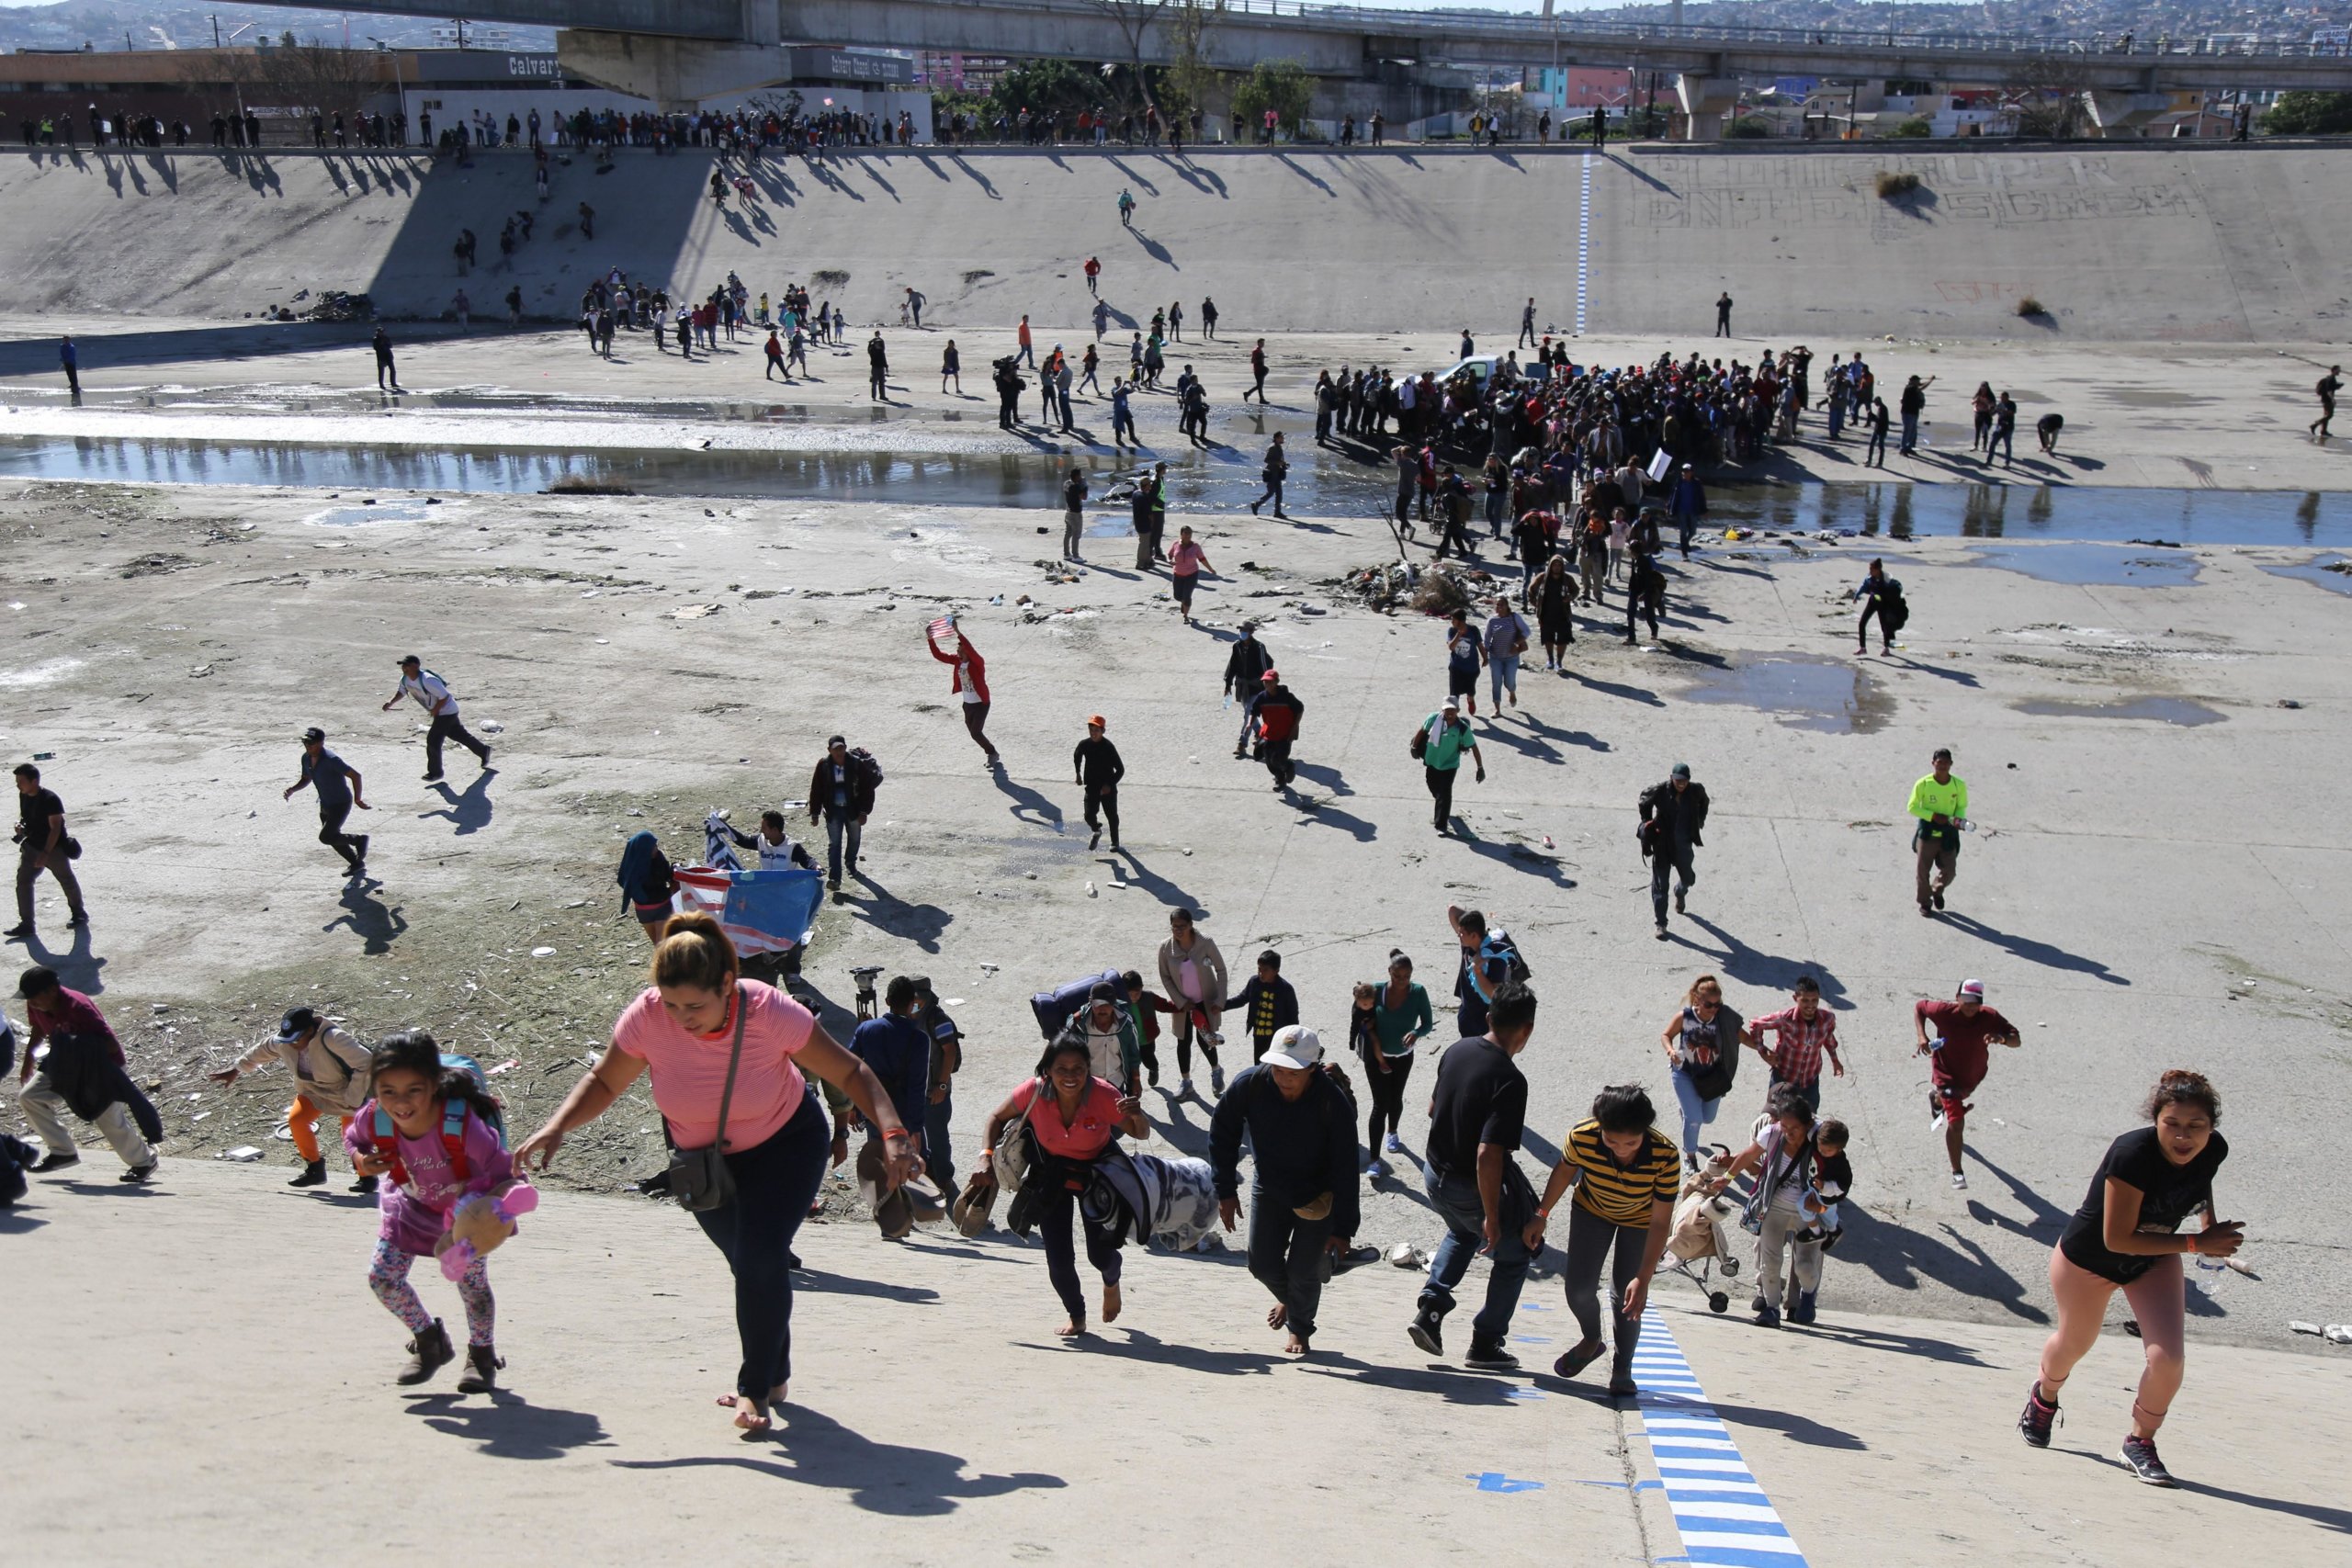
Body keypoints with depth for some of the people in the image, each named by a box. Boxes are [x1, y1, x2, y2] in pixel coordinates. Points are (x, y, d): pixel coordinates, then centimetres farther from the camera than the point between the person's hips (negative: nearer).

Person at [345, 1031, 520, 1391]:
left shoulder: (461, 1124, -42)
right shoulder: (374, 1120, -30)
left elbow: (507, 1175, -37)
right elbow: (352, 1137, -3)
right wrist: (361, 1160, -25)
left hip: (466, 1208, -4)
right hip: (412, 1204, 4)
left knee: (472, 1281, -1)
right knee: (381, 1277, -1)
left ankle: (482, 1355, 27)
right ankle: (429, 1341, 26)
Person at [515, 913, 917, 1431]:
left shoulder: (770, 1012, -33)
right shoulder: (646, 1018, -27)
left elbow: (849, 1072, -23)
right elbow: (603, 1082, -10)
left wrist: (892, 1132, -35)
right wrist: (556, 1128, -26)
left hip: (785, 1142, -3)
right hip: (701, 1156, 3)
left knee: (761, 1257, -18)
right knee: (749, 1264, 11)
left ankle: (756, 1389, 1)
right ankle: (774, 1374, 35)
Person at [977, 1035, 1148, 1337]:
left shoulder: (1104, 1095, -30)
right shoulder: (1034, 1092, -27)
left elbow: (1141, 1134, -16)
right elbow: (997, 1118, -8)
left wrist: (1137, 1116, -39)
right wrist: (987, 1161, -19)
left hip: (1096, 1172, -1)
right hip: (1052, 1173, 1)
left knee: (1100, 1253, -1)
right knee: (1059, 1258, -5)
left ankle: (1111, 1282, 40)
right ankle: (1076, 1318, 26)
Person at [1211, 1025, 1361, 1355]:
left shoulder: (1334, 1103, -30)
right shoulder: (1249, 1084, -24)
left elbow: (1345, 1170, -21)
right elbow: (1222, 1133, -6)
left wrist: (1343, 1228, -18)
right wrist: (1225, 1191, -6)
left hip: (1318, 1195, -3)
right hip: (1269, 1188, 3)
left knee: (1303, 1270, -1)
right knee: (1262, 1263, 8)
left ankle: (1300, 1330, 29)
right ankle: (1288, 1299, 43)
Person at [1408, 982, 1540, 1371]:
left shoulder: (1456, 1051, -5)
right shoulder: (1509, 1080, -27)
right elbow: (1487, 1156, -30)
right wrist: (1492, 1218, -23)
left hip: (1435, 1174, 7)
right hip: (1472, 1185, -7)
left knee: (1462, 1233, 34)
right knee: (1513, 1256, 18)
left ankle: (1431, 1307, 17)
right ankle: (1485, 1345, 21)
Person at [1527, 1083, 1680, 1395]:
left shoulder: (1665, 1156, -38)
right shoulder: (1581, 1137, -35)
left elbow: (1660, 1223, -30)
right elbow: (1564, 1170, -10)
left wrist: (1643, 1279, -32)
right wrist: (1541, 1214, -3)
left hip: (1640, 1220, -1)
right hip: (1592, 1210, 2)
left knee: (1625, 1296, -6)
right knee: (1579, 1289, -5)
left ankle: (1622, 1371, 16)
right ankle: (1591, 1340, 27)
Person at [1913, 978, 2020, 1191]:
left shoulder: (1989, 1017, -25)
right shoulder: (1944, 1011, -27)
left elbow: (2017, 1041, -22)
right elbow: (1919, 1007, -9)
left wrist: (2001, 1038, -46)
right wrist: (1922, 1036, -23)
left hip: (1973, 1077, 4)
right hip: (1947, 1075, -4)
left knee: (1958, 1098, 36)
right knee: (1956, 1123, -14)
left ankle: (1937, 1099, 74)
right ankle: (1957, 1173, -1)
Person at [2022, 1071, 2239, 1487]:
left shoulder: (2214, 1150, -20)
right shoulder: (2133, 1154, -39)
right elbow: (2117, 1239, -34)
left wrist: (2212, 1225, -1)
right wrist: (2196, 1243, -33)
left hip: (2155, 1259, 4)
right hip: (2087, 1257, -4)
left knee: (2168, 1357, -15)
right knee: (2073, 1345, 20)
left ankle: (2140, 1443, 12)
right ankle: (2044, 1397, 55)